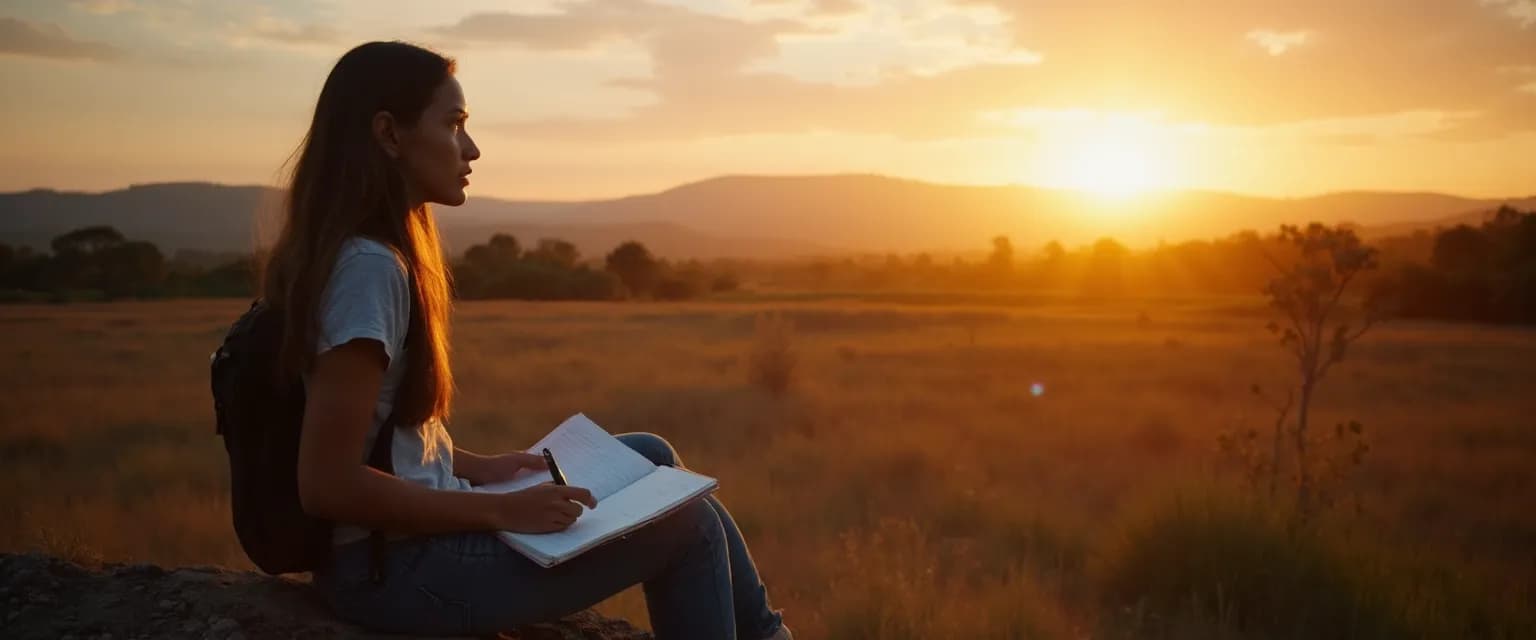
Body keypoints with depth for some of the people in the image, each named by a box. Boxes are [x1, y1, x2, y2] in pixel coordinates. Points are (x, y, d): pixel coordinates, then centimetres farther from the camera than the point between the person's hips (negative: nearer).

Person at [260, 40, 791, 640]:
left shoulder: (371, 253, 7)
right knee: (687, 524, -4)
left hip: (411, 532, 10)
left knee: (650, 457, 15)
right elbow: (327, 483, -25)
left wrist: (478, 466, 6)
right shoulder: (369, 267, -22)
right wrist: (501, 510, -19)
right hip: (395, 567, -10)